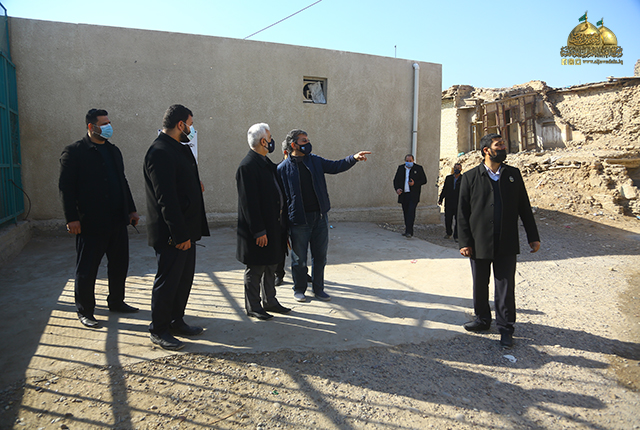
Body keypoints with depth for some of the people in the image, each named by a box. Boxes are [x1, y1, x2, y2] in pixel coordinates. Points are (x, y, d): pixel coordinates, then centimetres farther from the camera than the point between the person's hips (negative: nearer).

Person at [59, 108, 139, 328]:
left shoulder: (114, 151, 15)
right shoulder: (74, 152, -6)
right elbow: (66, 187, -9)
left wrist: (131, 210, 15)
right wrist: (71, 218, -15)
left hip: (118, 220, 7)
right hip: (91, 222, -6)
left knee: (119, 264, 13)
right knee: (87, 269, 5)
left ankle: (116, 301, 30)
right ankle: (84, 311, 18)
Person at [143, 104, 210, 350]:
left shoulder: (179, 149, 15)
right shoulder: (160, 152, -17)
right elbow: (166, 198, -22)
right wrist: (179, 234, -23)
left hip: (185, 229, 10)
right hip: (171, 234, -10)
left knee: (184, 278, 17)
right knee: (168, 281, 1)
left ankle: (176, 321, 32)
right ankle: (159, 331, 16)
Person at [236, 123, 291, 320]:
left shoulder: (266, 162, 12)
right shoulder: (247, 166, -17)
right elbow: (249, 203, -20)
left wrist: (281, 222, 15)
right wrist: (259, 231, -21)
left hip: (273, 225, 9)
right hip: (260, 229, -9)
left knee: (270, 267, 19)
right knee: (255, 269, 5)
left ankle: (270, 301, 32)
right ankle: (253, 307, 19)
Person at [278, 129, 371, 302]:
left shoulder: (315, 160, 9)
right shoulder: (283, 168, -5)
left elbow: (335, 166, 9)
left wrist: (354, 158, -9)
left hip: (320, 218, 4)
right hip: (299, 220, -4)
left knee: (320, 256, 12)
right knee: (299, 258, 8)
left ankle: (318, 288, 28)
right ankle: (299, 289, 27)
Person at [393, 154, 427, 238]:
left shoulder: (418, 168, 1)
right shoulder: (401, 168, 12)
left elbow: (424, 180, 1)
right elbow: (396, 180, 16)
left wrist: (414, 183, -16)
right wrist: (397, 189, -2)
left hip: (413, 195, -4)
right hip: (403, 194, 4)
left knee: (411, 212, -13)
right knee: (406, 213, 9)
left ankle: (409, 231, -16)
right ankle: (408, 230, 19)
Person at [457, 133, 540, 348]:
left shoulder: (513, 174, 8)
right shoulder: (470, 177, 0)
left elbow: (524, 207, 10)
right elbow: (462, 212, -1)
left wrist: (533, 236, 6)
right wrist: (464, 242, -7)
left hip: (507, 243, 1)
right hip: (480, 243, -1)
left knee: (506, 286, 3)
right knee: (480, 285, 12)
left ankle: (505, 328, 16)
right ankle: (482, 320, 31)